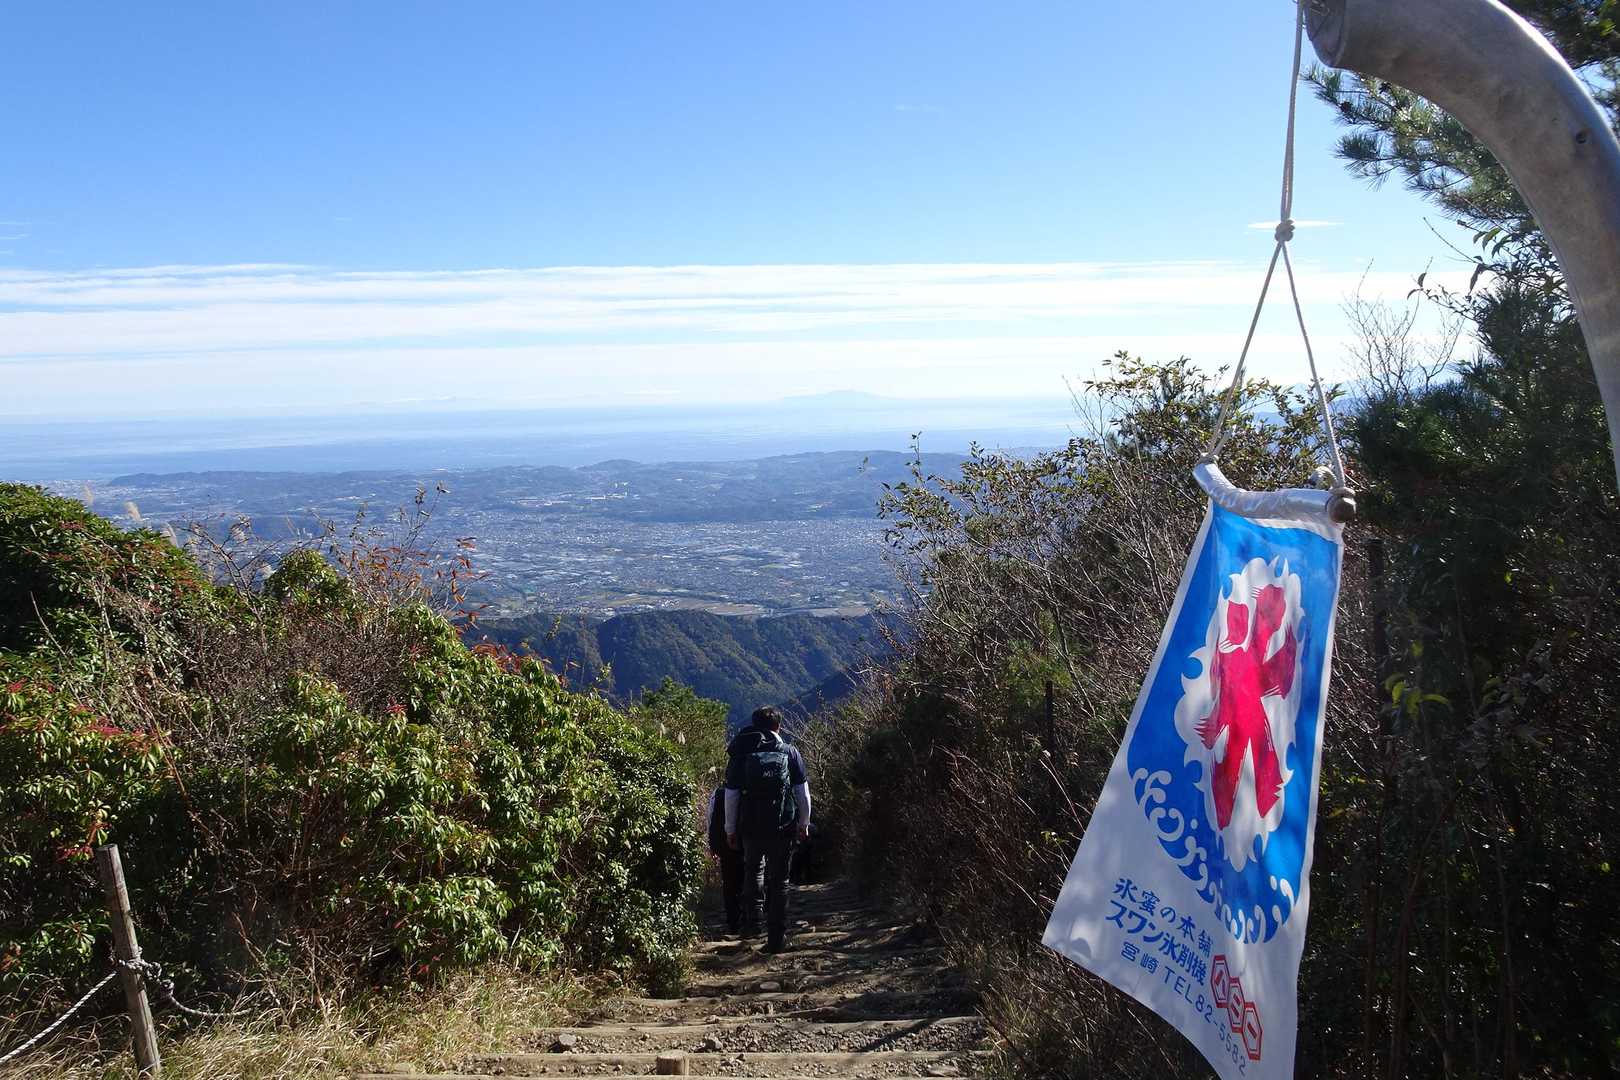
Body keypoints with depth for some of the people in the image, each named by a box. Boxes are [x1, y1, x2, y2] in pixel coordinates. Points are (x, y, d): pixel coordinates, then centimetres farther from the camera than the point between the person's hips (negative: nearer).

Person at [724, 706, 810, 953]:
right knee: (779, 880, 10)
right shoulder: (790, 752, 2)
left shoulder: (742, 754, 2)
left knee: (753, 868, 26)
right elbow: (802, 792, 3)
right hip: (783, 828, 0)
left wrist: (730, 830, 11)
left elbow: (731, 796, 3)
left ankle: (754, 914, 8)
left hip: (751, 828, 0)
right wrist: (804, 823, 15)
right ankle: (776, 937, 11)